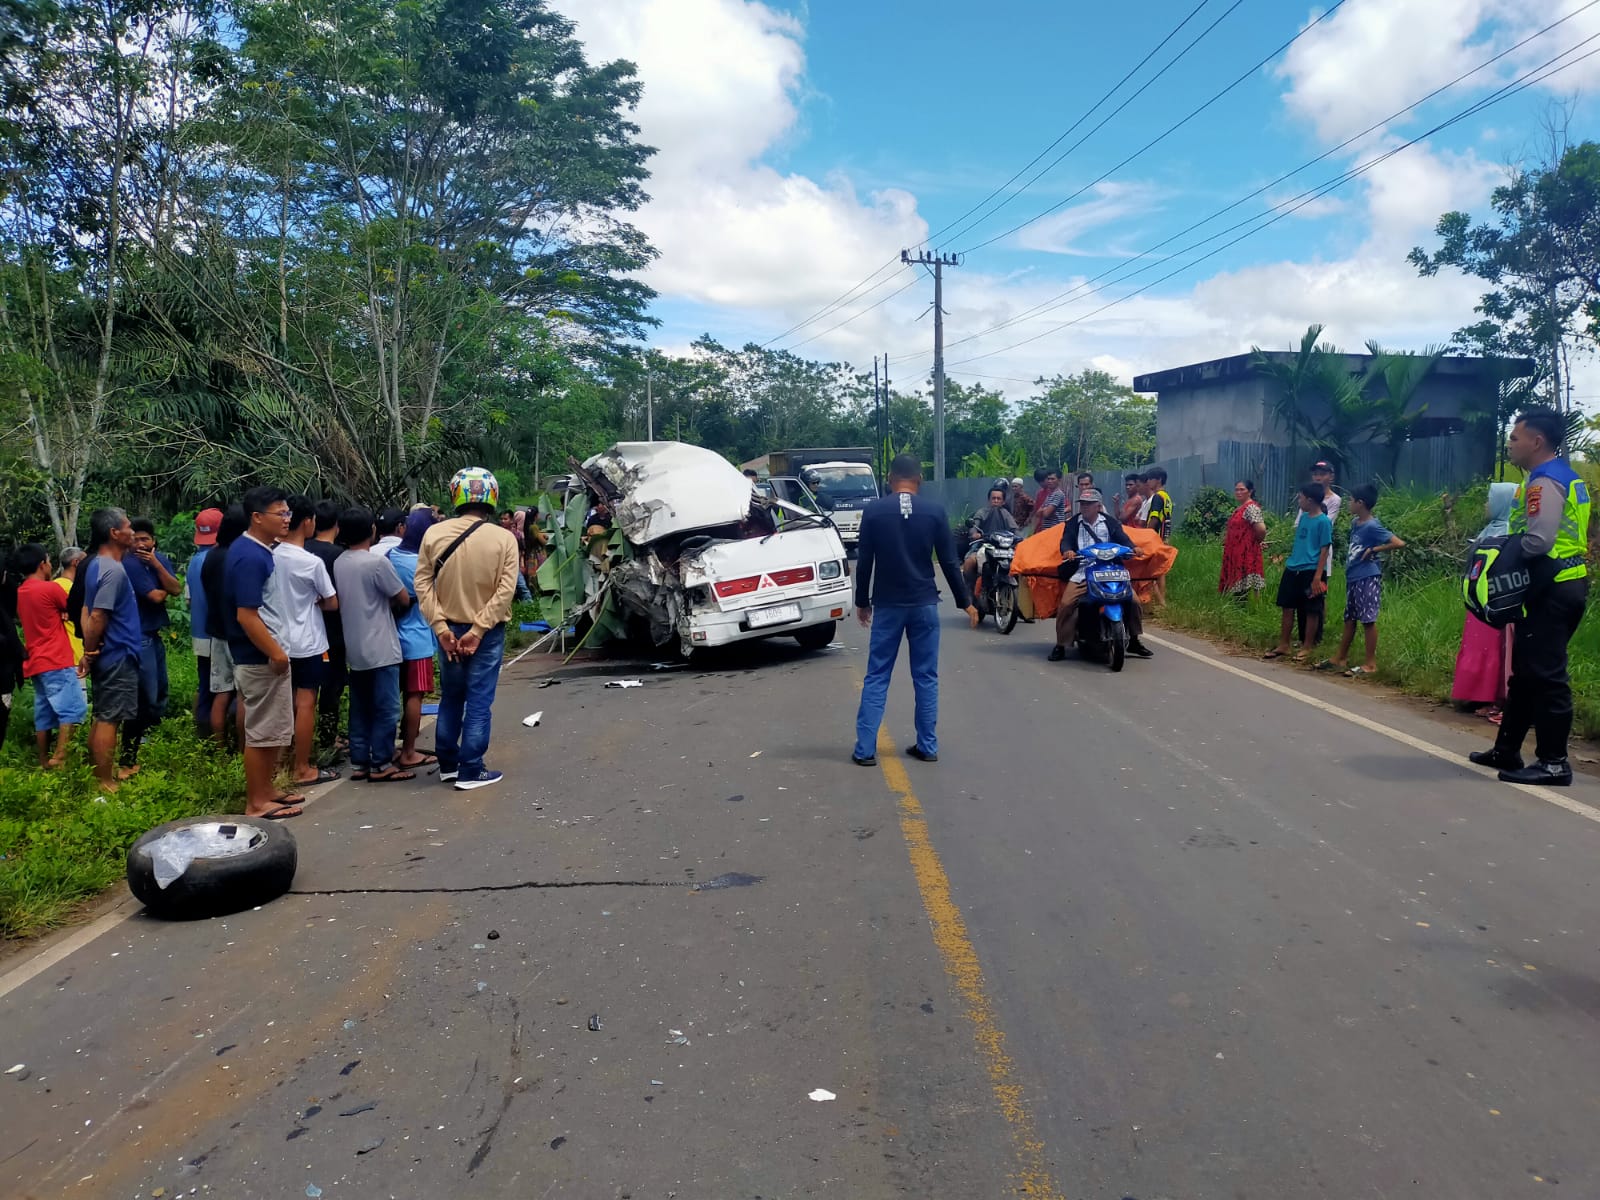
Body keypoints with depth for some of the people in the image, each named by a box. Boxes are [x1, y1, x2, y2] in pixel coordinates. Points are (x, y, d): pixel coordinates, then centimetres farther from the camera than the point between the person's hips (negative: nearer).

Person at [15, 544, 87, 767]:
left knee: (44, 715, 10)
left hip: (36, 663, 8)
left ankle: (44, 762, 13)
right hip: (56, 662, -8)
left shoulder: (20, 593, 13)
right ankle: (59, 757, -17)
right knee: (73, 709, -10)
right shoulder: (50, 588, -11)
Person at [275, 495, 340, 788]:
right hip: (308, 642, -7)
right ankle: (302, 769, 3)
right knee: (306, 703, -1)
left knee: (288, 703, 15)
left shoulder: (272, 556, 1)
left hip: (281, 641, 7)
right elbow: (332, 604, -8)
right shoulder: (312, 562, -17)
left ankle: (289, 762, 23)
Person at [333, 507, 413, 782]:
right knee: (386, 709, 0)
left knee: (360, 708, 13)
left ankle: (359, 762, 17)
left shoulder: (338, 563, 5)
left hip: (354, 649, 7)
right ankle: (381, 764, 3)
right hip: (381, 648, -7)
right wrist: (390, 603, 12)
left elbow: (336, 602, 14)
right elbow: (404, 599, -9)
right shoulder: (378, 561, -15)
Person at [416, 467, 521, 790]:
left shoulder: (434, 534, -3)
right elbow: (505, 590, -17)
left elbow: (423, 583, -7)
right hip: (487, 633, -3)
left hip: (449, 630, 3)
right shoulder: (503, 538, -11)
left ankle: (447, 764, 28)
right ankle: (470, 771, 7)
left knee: (450, 698, 18)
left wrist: (441, 627, -7)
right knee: (479, 702, 3)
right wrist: (478, 630, -15)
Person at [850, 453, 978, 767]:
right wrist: (965, 602, 8)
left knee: (877, 677, 4)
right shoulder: (934, 511, -3)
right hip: (924, 603, 1)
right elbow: (949, 562, -1)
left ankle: (865, 749, 2)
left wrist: (862, 601, 11)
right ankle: (927, 746, 12)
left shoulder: (873, 511, -4)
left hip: (887, 604, 0)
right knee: (926, 677, 9)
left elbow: (864, 562, -1)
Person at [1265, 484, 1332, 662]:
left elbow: (1325, 550, -13)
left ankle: (1306, 648, 12)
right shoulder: (1303, 518, 11)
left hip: (1311, 572, -8)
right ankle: (1283, 645, 19)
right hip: (1293, 570, 8)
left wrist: (1318, 576, -17)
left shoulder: (1323, 521, -11)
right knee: (1288, 608, 11)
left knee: (1311, 611, 4)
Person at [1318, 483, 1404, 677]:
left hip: (1368, 578, -9)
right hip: (1353, 577, 9)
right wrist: (1349, 563, 12)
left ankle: (1371, 664, 2)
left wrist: (1374, 550, -16)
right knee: (1349, 619, 16)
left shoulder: (1372, 526, -15)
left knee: (1368, 620, -4)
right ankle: (1340, 658, 25)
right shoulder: (1355, 523, 10)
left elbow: (1399, 543, -22)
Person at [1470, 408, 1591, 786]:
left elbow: (1537, 541, -24)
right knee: (1526, 670, 16)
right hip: (1565, 583, 11)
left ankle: (1553, 762, 0)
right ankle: (1507, 749, 24)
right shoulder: (1565, 475, 18)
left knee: (1545, 674, -6)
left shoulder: (1545, 481, -15)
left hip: (1552, 589, -11)